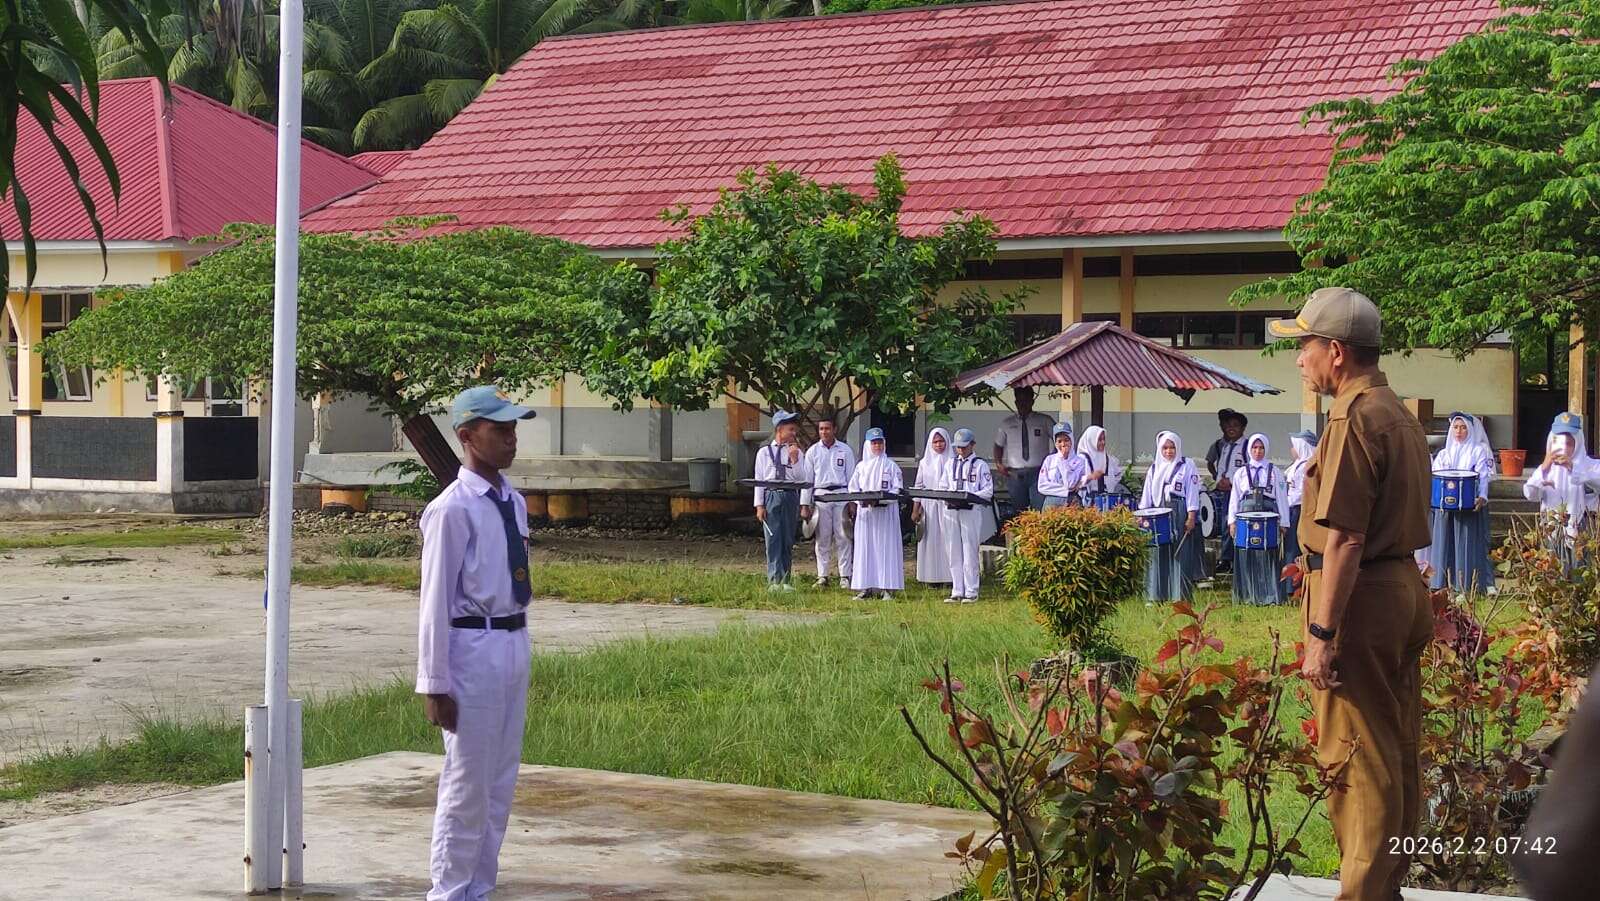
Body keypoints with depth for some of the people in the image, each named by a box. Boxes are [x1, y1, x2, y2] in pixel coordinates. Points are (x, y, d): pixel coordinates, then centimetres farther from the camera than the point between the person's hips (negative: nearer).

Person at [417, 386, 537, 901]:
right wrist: (435, 683, -16)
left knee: (501, 782, 14)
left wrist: (520, 646, 16)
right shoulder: (453, 509, -14)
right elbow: (436, 599, -14)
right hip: (473, 648, -8)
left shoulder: (514, 504, 10)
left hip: (514, 644, 8)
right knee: (467, 783, -1)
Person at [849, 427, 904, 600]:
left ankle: (885, 587, -5)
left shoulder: (891, 466, 5)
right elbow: (853, 488, 9)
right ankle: (865, 587, 0)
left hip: (886, 512, -2)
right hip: (865, 512, 2)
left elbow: (897, 489, -1)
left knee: (885, 547, -5)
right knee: (865, 547, -1)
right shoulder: (861, 466, 12)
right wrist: (862, 500, -11)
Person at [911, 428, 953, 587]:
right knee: (930, 540, 0)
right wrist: (915, 509, 4)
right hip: (928, 507, 2)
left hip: (947, 506, -2)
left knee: (947, 539, -5)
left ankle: (948, 576, -2)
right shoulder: (924, 463, 10)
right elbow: (918, 486, 10)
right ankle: (931, 577, 3)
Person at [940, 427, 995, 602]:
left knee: (970, 552, -3)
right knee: (954, 553, 6)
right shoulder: (950, 464, 15)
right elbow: (943, 486, 17)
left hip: (971, 511, -5)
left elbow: (988, 491, -3)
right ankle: (957, 592, 11)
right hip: (951, 510, 5)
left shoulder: (980, 465, 1)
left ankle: (971, 592, 3)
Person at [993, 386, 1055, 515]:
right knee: (1018, 511, 4)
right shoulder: (1006, 423, 12)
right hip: (1014, 474, 2)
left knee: (1040, 508, -15)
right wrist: (998, 463, 2)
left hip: (1038, 472, -2)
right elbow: (998, 445, 19)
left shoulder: (1044, 421, 5)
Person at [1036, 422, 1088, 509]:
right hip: (1051, 504, 1)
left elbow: (1071, 484, -9)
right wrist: (1066, 491, -6)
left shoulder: (1079, 461, 2)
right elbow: (1042, 487, 2)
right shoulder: (1049, 460, 9)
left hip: (1072, 504, -1)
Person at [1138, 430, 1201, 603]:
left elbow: (1192, 493, -2)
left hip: (1180, 514, -4)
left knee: (1179, 555, -5)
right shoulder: (1155, 468, 15)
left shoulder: (1187, 467, 3)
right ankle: (1155, 596, 6)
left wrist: (1191, 517, -9)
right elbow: (1147, 493, 16)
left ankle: (1181, 596, -2)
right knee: (1157, 555, 1)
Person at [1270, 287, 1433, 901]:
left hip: (1360, 598, -10)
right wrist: (1319, 561, 25)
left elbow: (1346, 538, -21)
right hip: (1404, 588, 10)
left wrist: (1322, 633, -21)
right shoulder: (1398, 413, 15)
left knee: (1359, 761, -5)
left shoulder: (1355, 418, -17)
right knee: (1397, 752, 16)